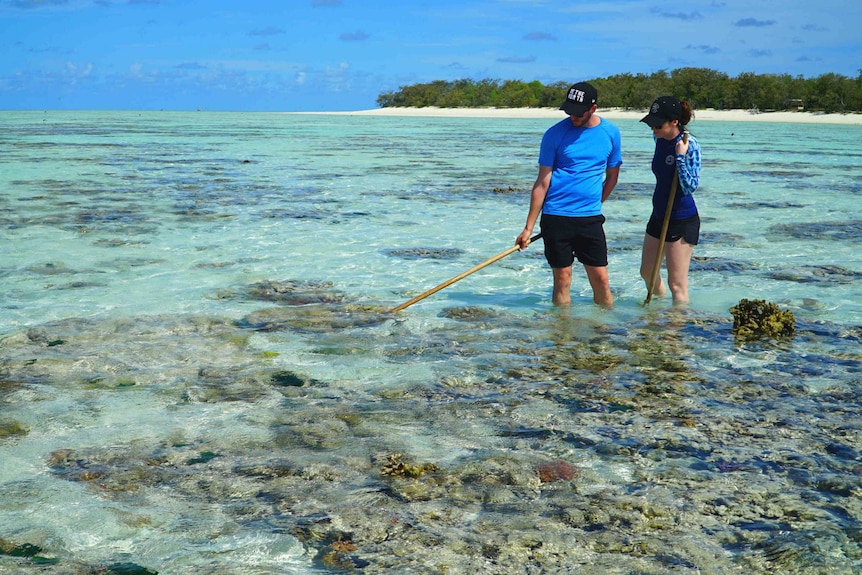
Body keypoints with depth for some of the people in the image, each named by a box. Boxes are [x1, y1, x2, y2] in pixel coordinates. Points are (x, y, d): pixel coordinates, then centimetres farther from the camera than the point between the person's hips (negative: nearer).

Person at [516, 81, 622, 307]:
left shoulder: (610, 132, 3)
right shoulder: (555, 134, -4)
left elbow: (612, 177, 16)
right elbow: (542, 182, -2)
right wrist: (528, 228, -3)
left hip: (591, 219, 2)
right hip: (556, 217, -2)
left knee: (601, 279, 1)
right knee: (562, 280, 2)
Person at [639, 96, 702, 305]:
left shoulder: (689, 145, -21)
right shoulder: (659, 138, 0)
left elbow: (690, 187, -27)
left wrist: (681, 156, -32)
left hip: (682, 220, -9)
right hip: (659, 215, 9)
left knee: (677, 283, -4)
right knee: (647, 272, 23)